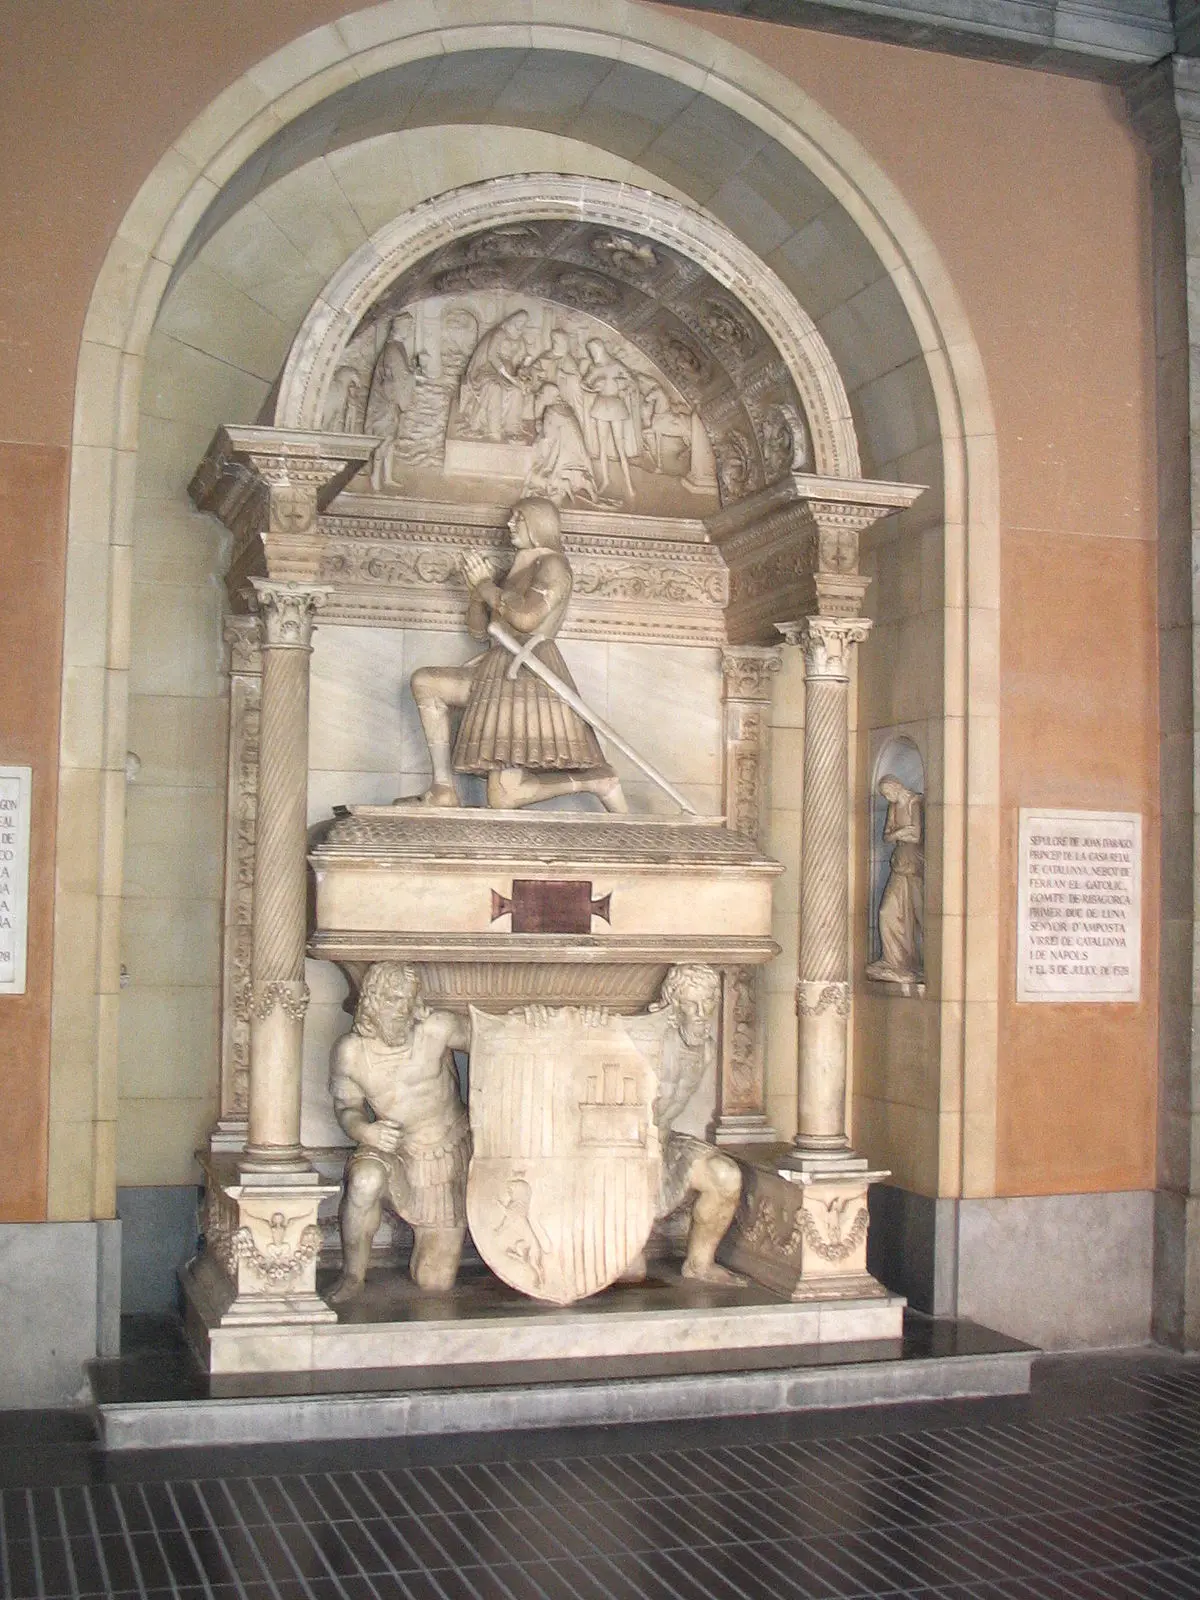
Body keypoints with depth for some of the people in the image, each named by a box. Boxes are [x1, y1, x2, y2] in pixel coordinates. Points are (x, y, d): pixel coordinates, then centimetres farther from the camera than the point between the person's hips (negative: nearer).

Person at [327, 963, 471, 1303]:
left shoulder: (438, 1029, -17)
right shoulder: (350, 1051, -12)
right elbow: (346, 1107, 0)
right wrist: (364, 1131, -21)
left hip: (449, 1158, 0)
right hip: (393, 1152, 0)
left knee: (435, 1283, 2)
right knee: (366, 1179, -39)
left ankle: (433, 1236, 40)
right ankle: (352, 1275, -14)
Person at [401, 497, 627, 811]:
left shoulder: (551, 564, -2)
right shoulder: (513, 573, 23)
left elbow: (526, 618, -19)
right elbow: (478, 629, 24)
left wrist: (485, 585, -5)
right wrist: (478, 587, 7)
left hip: (533, 675, -9)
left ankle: (598, 781, -8)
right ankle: (443, 788, -3)